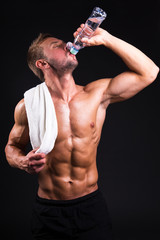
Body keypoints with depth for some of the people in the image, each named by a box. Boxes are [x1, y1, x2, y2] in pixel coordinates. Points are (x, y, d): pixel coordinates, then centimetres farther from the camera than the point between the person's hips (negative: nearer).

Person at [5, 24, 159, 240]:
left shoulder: (97, 94, -5)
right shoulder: (29, 106, -8)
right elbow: (12, 147, 8)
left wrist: (106, 39, -11)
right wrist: (25, 163, -15)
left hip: (91, 206, 1)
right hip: (49, 213, -1)